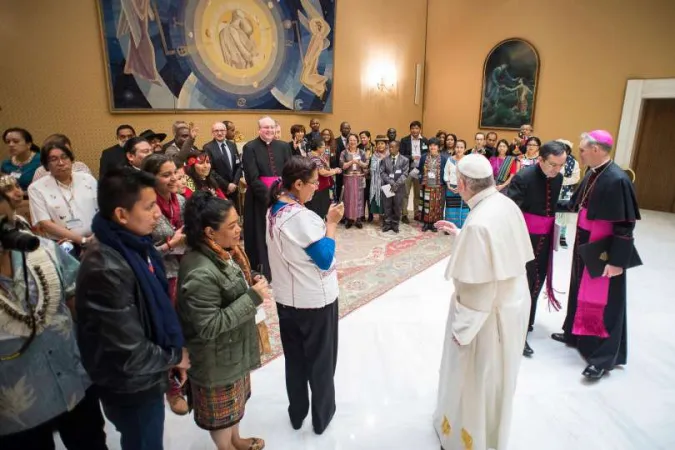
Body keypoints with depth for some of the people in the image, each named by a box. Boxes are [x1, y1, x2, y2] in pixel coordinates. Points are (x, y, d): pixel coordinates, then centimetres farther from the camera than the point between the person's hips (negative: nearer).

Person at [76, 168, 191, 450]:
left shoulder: (137, 245, -5)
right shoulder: (107, 269, -33)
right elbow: (129, 353, -31)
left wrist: (175, 352, -3)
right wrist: (174, 357, -13)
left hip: (146, 378, 8)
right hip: (131, 387, -8)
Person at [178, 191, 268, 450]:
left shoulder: (225, 251, -4)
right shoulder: (200, 274, -33)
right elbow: (209, 327, -31)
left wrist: (251, 280, -7)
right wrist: (253, 297, -31)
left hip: (235, 348, 9)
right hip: (217, 359, -9)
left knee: (235, 400, 30)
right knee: (222, 411, 17)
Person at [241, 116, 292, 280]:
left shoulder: (283, 146, 8)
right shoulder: (250, 148, -4)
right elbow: (252, 178, -11)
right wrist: (268, 194, -18)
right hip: (259, 198, -3)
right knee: (261, 236, 4)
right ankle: (261, 271, 15)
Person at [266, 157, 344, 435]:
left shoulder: (274, 211, 1)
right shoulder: (301, 216, -25)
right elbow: (325, 259, -21)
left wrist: (324, 223, 4)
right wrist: (332, 223, -15)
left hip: (286, 298, 8)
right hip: (315, 299, -7)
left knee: (294, 358, 21)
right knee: (321, 359, 14)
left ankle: (296, 414, 38)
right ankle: (321, 416, 33)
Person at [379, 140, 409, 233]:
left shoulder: (404, 160, 1)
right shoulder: (385, 159, 7)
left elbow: (405, 174, -7)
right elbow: (382, 172, -1)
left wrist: (396, 184, -19)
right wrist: (390, 181, -15)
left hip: (399, 187, -1)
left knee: (397, 207, 5)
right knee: (387, 207, 6)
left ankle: (395, 224, 17)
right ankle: (387, 224, 16)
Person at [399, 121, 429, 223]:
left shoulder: (425, 141, 5)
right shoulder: (404, 140, -1)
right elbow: (401, 156, -6)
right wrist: (411, 157, -19)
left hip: (420, 171, 2)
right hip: (407, 170, -2)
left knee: (418, 194, 11)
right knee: (405, 193, 1)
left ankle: (417, 214, 21)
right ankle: (404, 214, 8)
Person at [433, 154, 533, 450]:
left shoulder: (478, 223, -31)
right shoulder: (507, 205, -5)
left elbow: (478, 289, -28)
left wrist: (462, 327, -16)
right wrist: (459, 233, 14)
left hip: (488, 313, -9)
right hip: (513, 301, 9)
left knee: (473, 378, 15)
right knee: (496, 375, 29)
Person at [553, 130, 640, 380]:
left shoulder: (617, 180, -23)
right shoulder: (592, 174, 2)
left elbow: (625, 225, -22)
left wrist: (617, 260, -21)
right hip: (585, 244, 8)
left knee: (602, 300, 1)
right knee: (581, 292, 20)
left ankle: (604, 357, 14)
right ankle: (576, 334, 38)